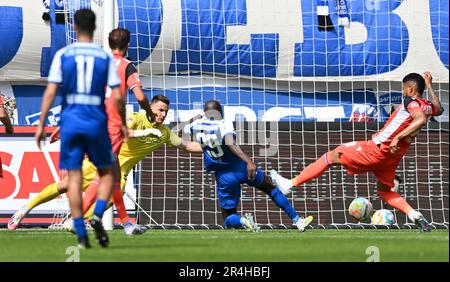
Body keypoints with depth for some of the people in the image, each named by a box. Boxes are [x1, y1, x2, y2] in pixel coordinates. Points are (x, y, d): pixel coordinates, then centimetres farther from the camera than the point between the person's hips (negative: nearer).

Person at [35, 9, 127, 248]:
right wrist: (123, 123, 12)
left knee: (74, 177, 3)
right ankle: (97, 216, -8)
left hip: (70, 121, 0)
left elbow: (50, 92, -5)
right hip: (96, 121, 0)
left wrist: (41, 124, 1)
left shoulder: (63, 55, 1)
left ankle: (81, 235, 0)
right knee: (106, 172, 16)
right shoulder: (105, 57, 1)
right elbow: (117, 96, -3)